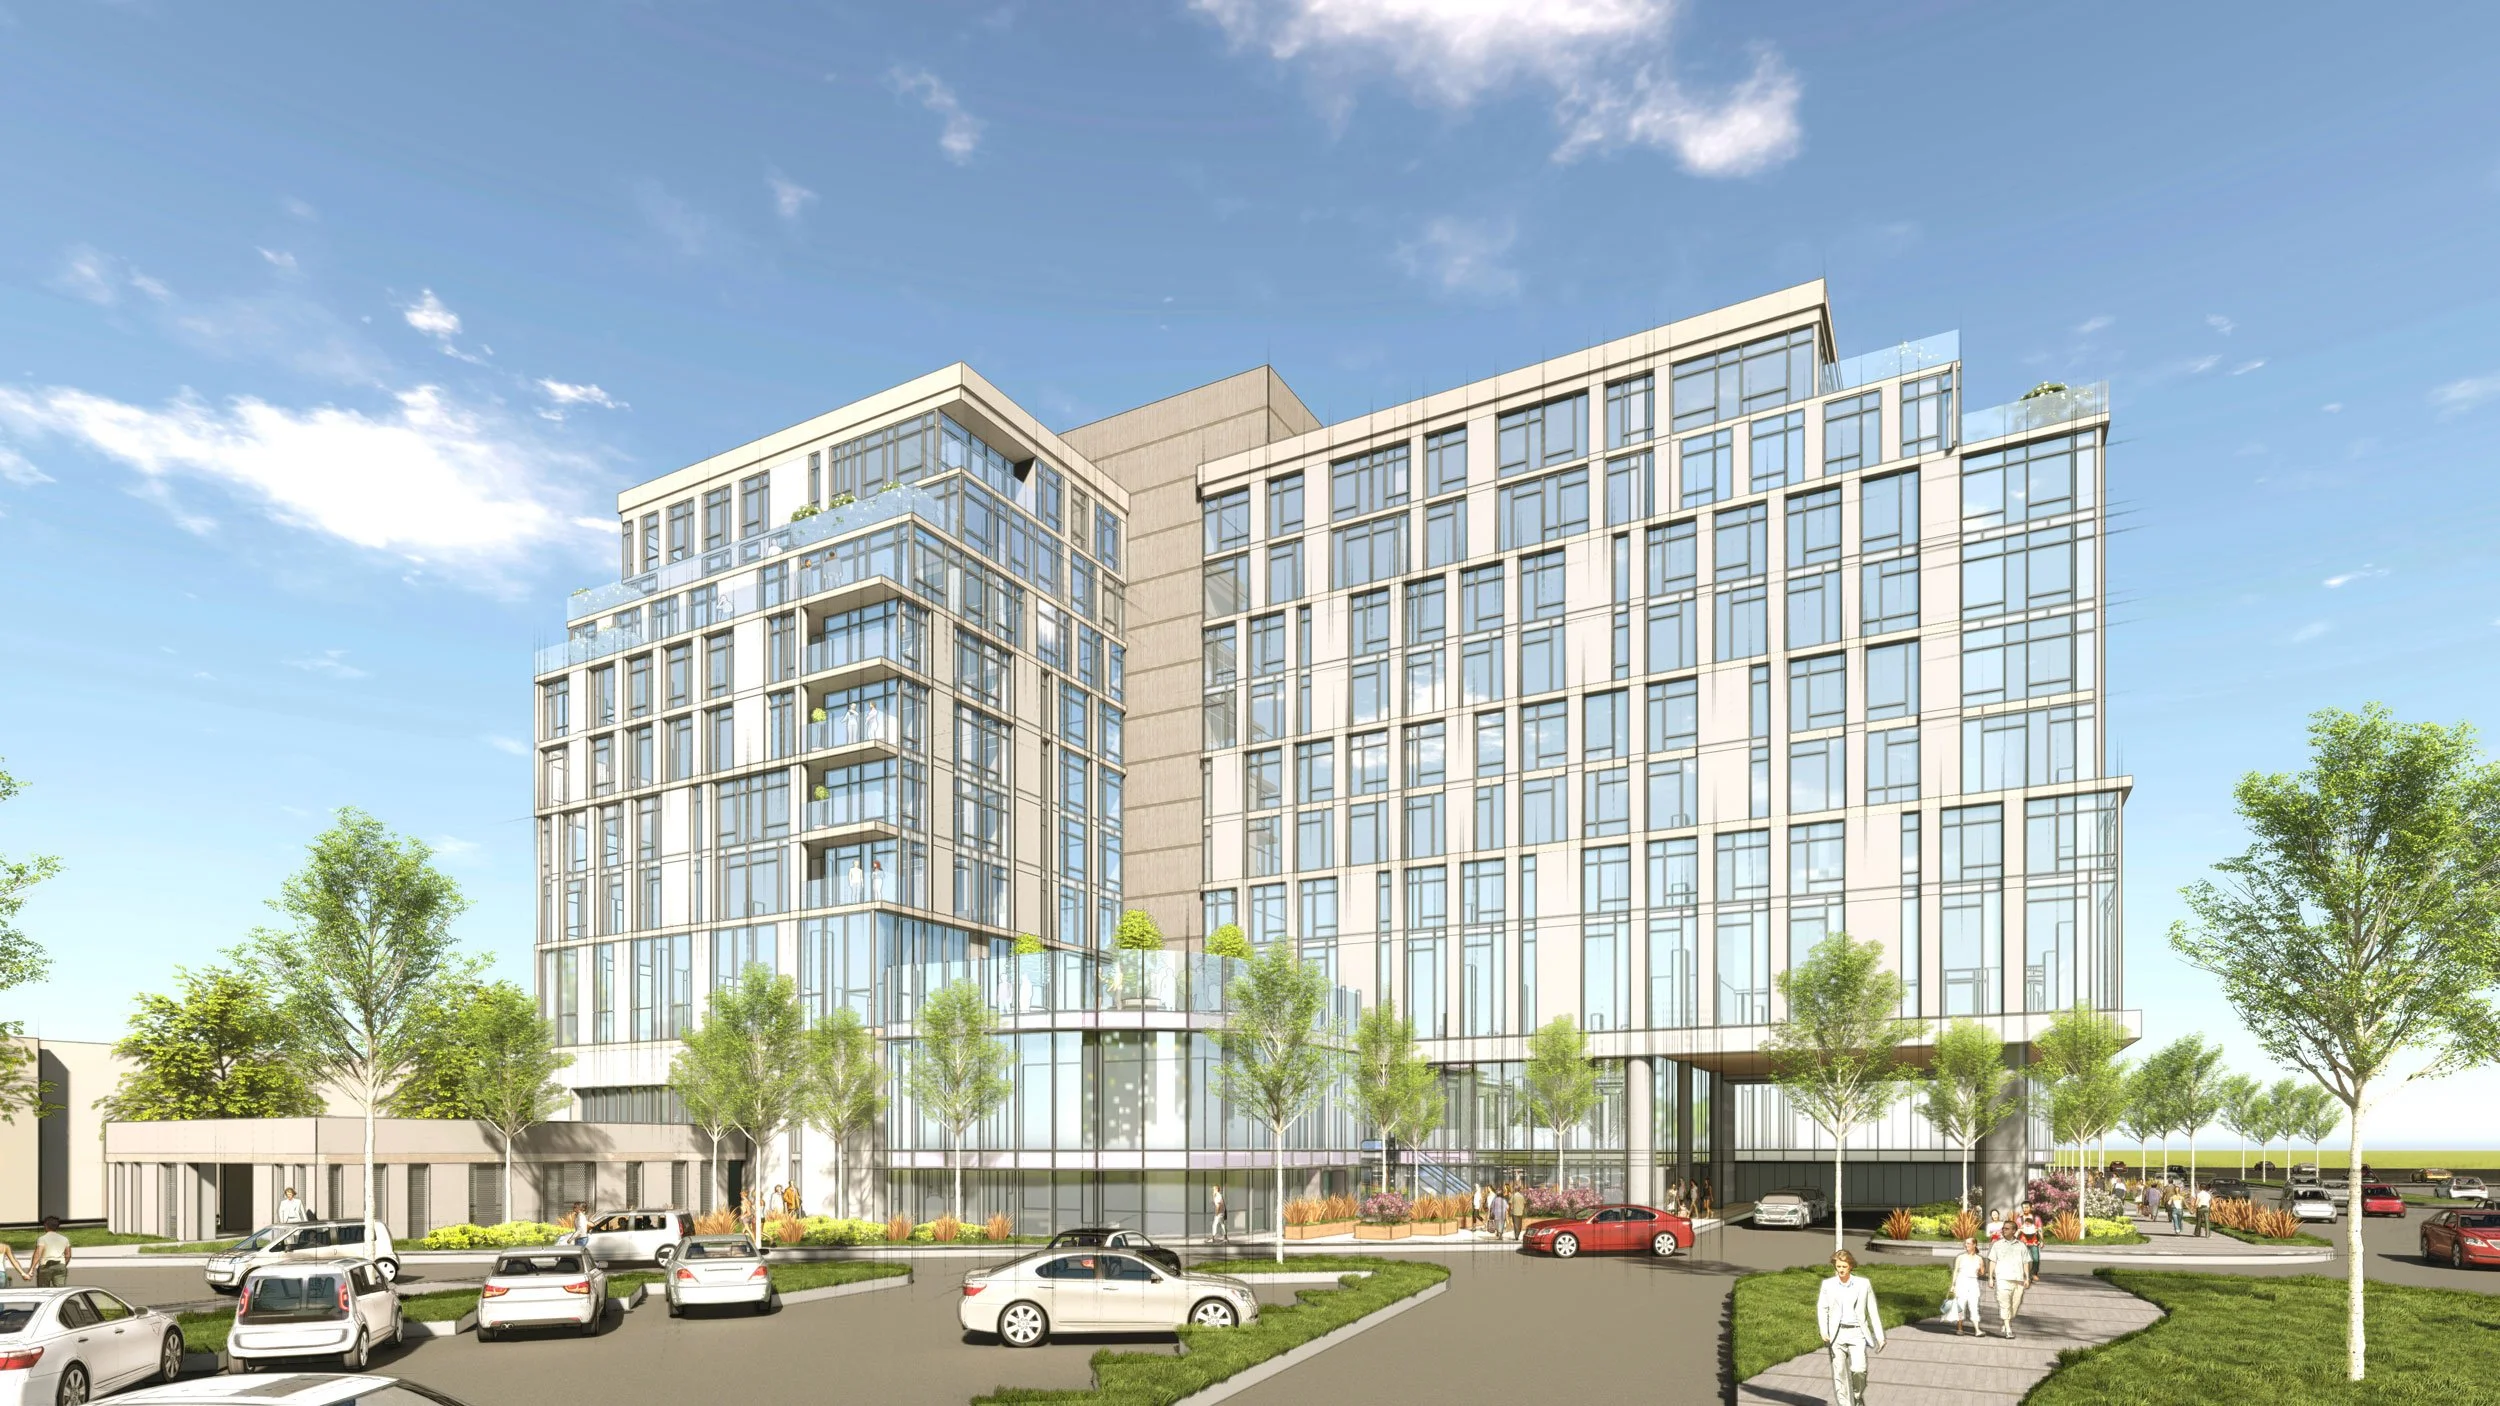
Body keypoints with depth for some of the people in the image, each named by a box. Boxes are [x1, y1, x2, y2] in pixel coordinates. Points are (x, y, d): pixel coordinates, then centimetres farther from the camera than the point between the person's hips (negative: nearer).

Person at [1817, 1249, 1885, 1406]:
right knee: (1839, 1374, 0)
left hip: (1857, 1333, -1)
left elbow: (1872, 1311, 8)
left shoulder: (1863, 1284, 2)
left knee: (1859, 1369, -16)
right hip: (1837, 1334, 1)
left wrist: (1880, 1337, 8)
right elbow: (1822, 1308, 1)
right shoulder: (1828, 1285, 4)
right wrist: (1824, 1332, -12)